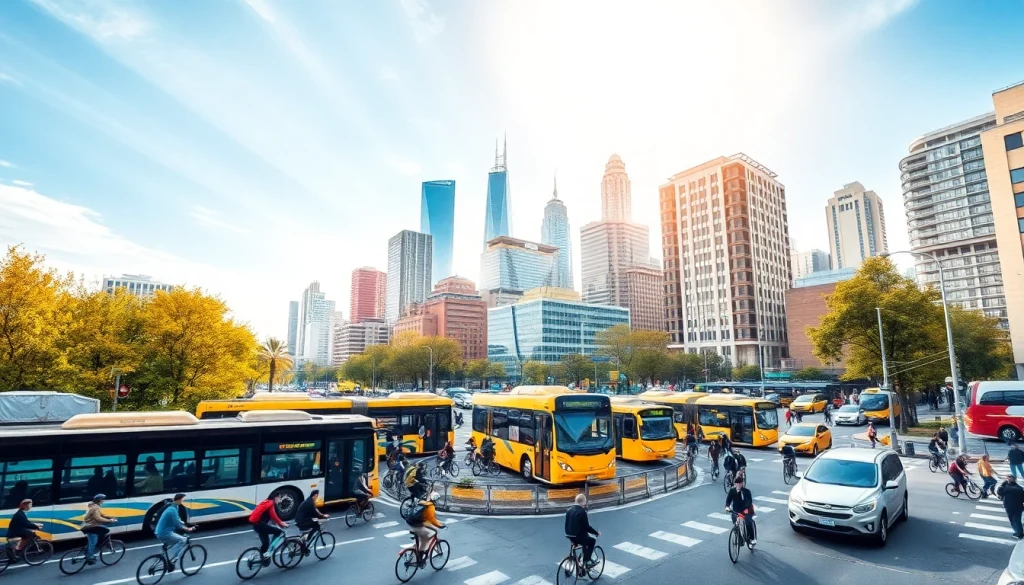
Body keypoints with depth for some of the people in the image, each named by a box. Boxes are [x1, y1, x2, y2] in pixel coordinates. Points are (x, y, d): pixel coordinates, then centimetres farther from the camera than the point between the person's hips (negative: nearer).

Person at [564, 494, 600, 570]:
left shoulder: (569, 510, 4)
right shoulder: (582, 512, -19)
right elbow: (587, 527, -15)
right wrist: (596, 533, -2)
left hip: (570, 536, 7)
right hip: (578, 536, -7)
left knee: (586, 539, 29)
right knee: (592, 540, 16)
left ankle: (585, 560, 33)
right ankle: (586, 561, 15)